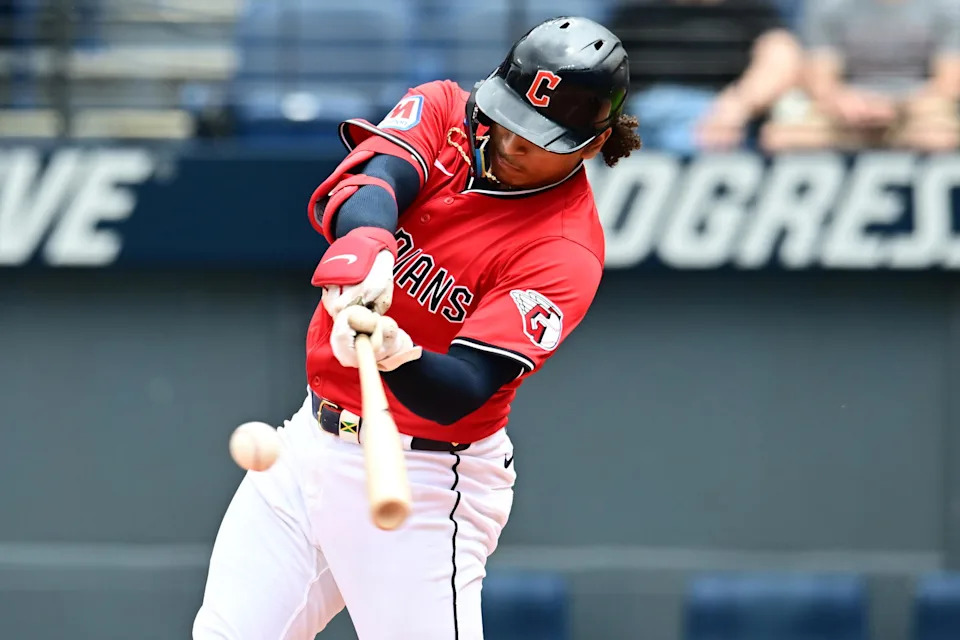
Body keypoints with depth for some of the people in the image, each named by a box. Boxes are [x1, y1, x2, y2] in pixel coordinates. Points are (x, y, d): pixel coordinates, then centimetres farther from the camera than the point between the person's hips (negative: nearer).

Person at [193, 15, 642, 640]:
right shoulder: (443, 111, -2)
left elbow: (459, 395, -26)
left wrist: (398, 356, -48)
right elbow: (368, 181, -23)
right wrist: (363, 242, -46)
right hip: (312, 439, 6)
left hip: (425, 482, -6)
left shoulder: (566, 253, -17)